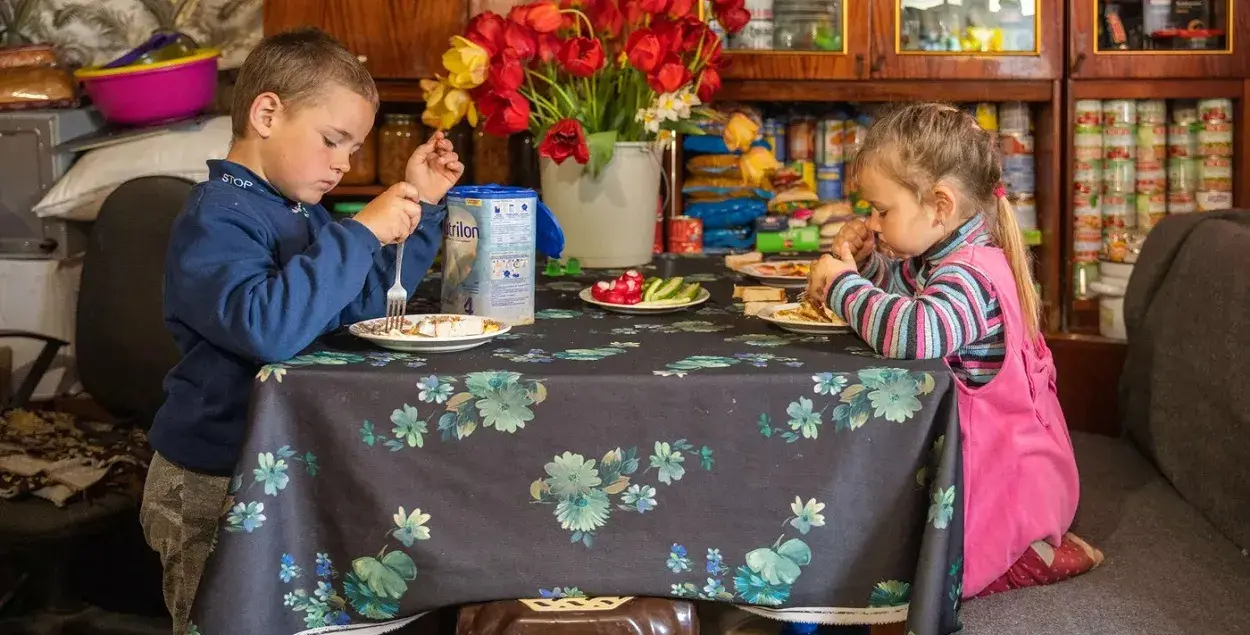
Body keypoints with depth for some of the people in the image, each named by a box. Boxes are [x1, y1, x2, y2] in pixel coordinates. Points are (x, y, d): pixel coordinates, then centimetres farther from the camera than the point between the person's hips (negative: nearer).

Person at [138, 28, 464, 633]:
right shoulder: (216, 218, -21)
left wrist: (419, 205, 3)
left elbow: (366, 301, 11)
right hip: (211, 484, -9)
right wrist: (360, 233, -34)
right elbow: (266, 328, -37)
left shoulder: (301, 211, 9)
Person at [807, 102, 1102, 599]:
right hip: (963, 449, 10)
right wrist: (863, 261, 2)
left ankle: (1025, 557, 2)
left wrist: (843, 284, -30)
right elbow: (893, 292, 26)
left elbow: (914, 333, -47)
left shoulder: (970, 274, -26)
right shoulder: (935, 259, 5)